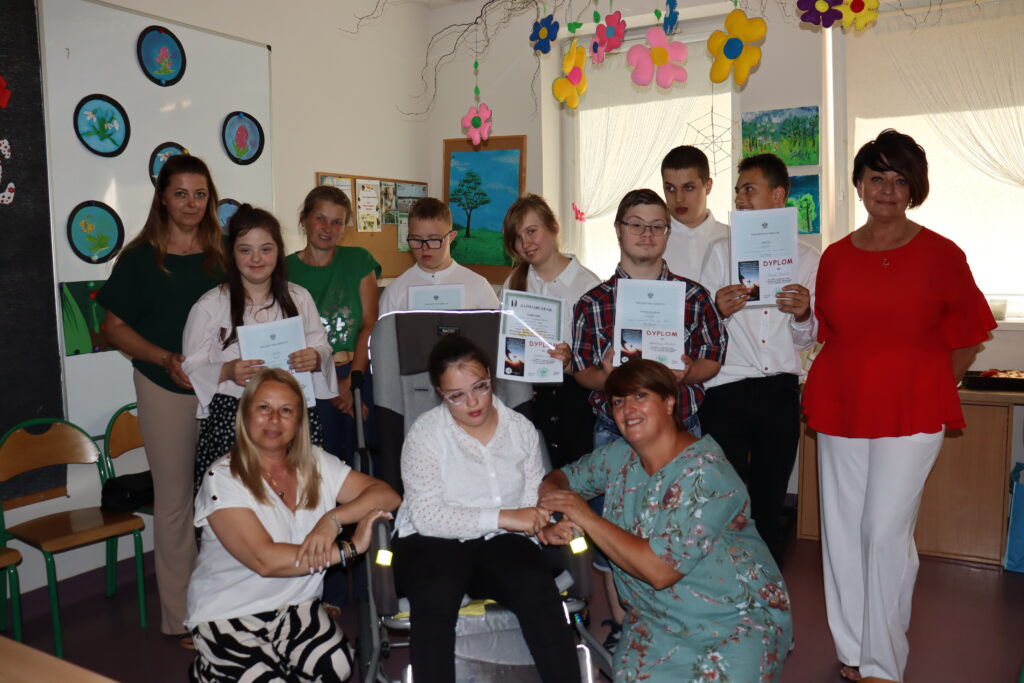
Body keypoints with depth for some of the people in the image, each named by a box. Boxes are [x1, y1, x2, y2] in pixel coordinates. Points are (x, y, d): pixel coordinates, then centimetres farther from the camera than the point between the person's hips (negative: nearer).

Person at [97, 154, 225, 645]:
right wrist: (165, 358, -14)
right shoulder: (140, 257, 0)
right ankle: (180, 615, 18)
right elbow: (115, 327, 0)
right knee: (174, 498, 4)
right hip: (166, 389, -2)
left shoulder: (222, 255, 7)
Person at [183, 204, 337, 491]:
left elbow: (322, 347, 15)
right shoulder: (210, 305, 3)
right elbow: (192, 367, 3)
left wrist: (315, 358, -8)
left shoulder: (299, 298, 12)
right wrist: (227, 371, -16)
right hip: (231, 418, -2)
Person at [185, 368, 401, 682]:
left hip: (296, 607, 3)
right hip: (228, 615, -3)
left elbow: (388, 496, -5)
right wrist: (350, 548, -22)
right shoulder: (222, 479, -11)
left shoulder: (316, 463, 3)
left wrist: (333, 519, -23)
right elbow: (265, 561, -22)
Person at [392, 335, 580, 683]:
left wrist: (547, 524, -13)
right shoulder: (425, 432, -6)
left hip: (501, 542, 3)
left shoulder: (521, 428, 6)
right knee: (436, 596, -36)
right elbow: (428, 516, -15)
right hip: (433, 540, -2)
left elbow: (535, 496, 11)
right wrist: (503, 517, -24)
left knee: (539, 591, -29)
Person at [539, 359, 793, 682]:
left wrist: (587, 518, -22)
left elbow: (660, 569, -27)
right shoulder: (619, 456, -1)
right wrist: (553, 509, -13)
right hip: (657, 618, 4)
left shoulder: (704, 474, -22)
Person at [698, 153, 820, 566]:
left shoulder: (806, 258, 8)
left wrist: (803, 315, -13)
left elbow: (806, 339, 8)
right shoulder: (721, 251, 4)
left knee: (770, 504, 11)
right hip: (727, 391, -1)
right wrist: (718, 311, -22)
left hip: (781, 392, 2)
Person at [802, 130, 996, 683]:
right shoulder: (835, 257, 7)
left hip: (912, 414, -3)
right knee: (843, 530, 8)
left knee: (886, 530, -5)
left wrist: (932, 391, 4)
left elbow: (967, 338, 6)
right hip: (841, 410, 4)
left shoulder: (941, 254, -2)